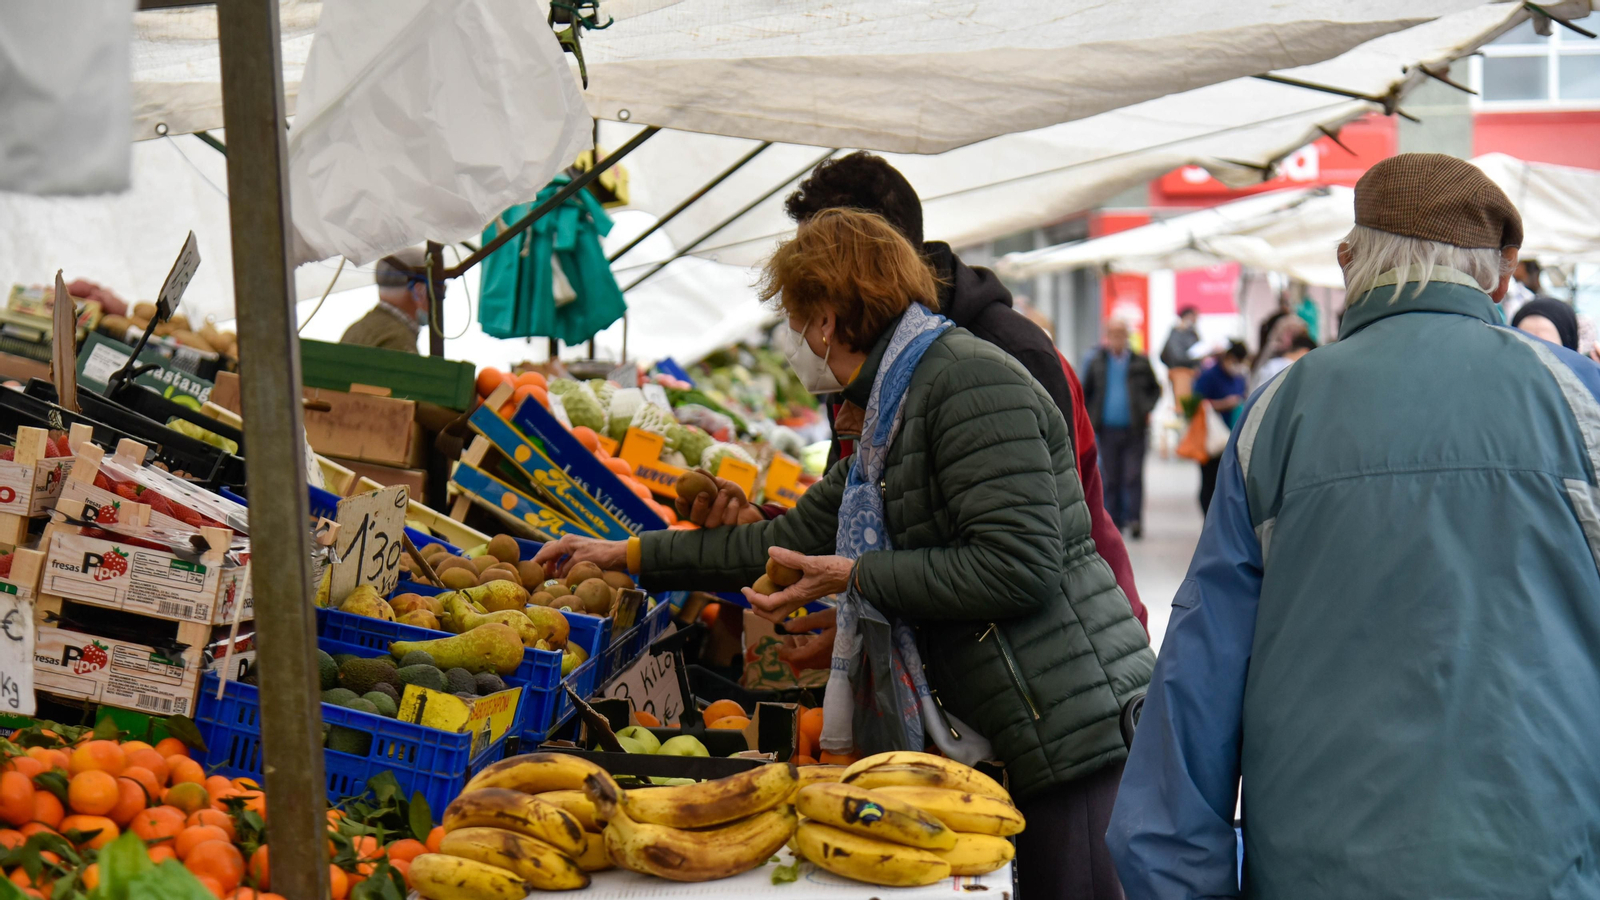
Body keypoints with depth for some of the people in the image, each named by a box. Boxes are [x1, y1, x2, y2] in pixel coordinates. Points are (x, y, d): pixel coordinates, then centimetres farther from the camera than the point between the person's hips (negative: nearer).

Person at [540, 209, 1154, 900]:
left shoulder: (968, 378, -14)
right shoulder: (894, 409, 18)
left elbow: (1017, 566, -22)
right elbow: (793, 541, 24)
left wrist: (857, 577, -14)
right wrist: (627, 554, 26)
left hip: (1078, 732, -10)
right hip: (1022, 740, 10)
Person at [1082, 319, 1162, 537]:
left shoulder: (1140, 362, 3)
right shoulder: (1096, 362, 4)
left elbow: (1155, 389, 13)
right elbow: (1085, 393, 11)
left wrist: (1146, 409, -2)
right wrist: (1090, 420, 2)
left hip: (1134, 429, -1)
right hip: (1108, 429, 1)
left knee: (1134, 476, -6)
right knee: (1111, 478, 7)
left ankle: (1134, 519, -4)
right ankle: (1114, 521, 15)